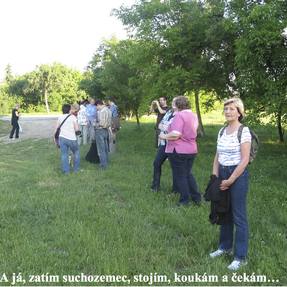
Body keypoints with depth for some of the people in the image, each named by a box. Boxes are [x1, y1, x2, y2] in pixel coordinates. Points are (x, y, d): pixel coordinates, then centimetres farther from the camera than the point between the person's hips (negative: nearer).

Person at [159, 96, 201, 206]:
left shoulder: (179, 115, -19)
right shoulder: (193, 115, 9)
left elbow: (176, 134, -28)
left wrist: (164, 136, -11)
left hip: (178, 150, -8)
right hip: (191, 150, 8)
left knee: (180, 176, 6)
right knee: (188, 174, 20)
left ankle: (184, 200, 14)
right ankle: (197, 198, 21)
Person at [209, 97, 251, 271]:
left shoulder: (244, 131, -12)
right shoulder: (222, 131, 8)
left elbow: (245, 160, -15)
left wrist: (230, 180, -14)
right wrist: (215, 177, 3)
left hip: (238, 175, -7)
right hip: (223, 174, 7)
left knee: (239, 216, 1)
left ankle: (241, 257, 12)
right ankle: (225, 246, 34)